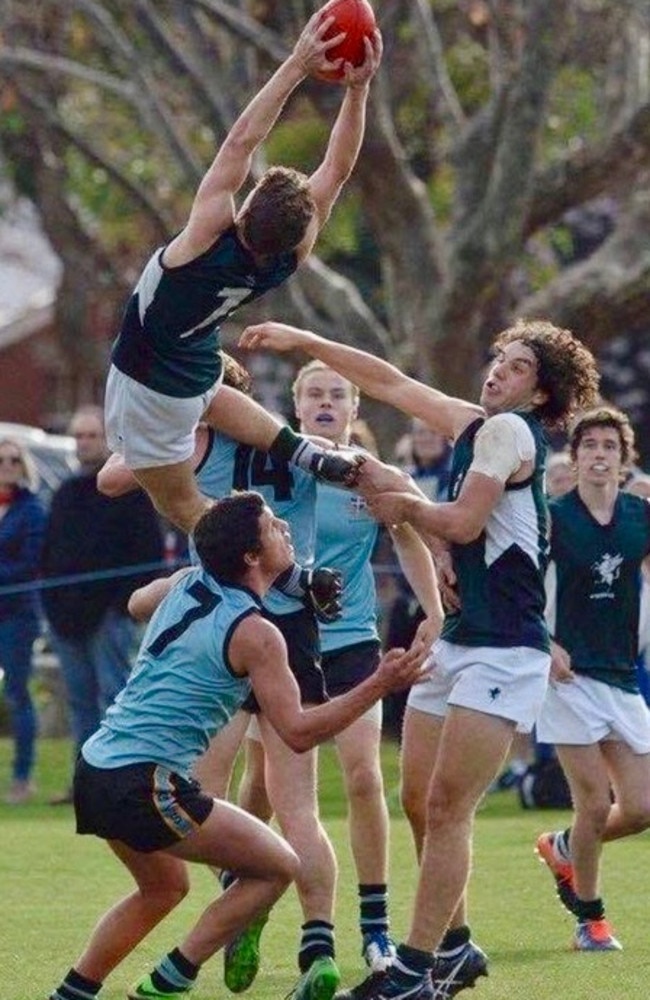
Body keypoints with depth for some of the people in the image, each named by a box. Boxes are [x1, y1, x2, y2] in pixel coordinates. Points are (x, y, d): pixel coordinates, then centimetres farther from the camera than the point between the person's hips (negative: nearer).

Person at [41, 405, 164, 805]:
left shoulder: (130, 488, -1)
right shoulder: (67, 493, 19)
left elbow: (150, 550, -7)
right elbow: (50, 553, 21)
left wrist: (133, 600, -14)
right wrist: (51, 602, 9)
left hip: (109, 613, -7)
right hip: (68, 615, 7)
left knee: (114, 694, -9)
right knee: (81, 700, 8)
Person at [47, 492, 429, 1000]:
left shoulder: (184, 585, 10)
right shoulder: (254, 634, -12)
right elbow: (299, 732, -13)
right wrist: (379, 686, -13)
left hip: (94, 769, 9)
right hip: (144, 784, -9)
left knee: (164, 887, 31)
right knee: (278, 866, 2)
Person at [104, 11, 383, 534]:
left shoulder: (213, 238, -32)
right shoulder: (288, 259, -18)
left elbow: (242, 141, -35)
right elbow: (338, 167, -17)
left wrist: (298, 65, -35)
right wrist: (358, 89, -22)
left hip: (147, 385, -6)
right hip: (200, 372, 6)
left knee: (182, 502, 7)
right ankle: (306, 454, 21)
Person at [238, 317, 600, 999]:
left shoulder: (507, 431, -10)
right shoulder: (473, 424, 13)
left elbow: (464, 523, -17)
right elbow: (390, 382, 21)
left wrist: (400, 499, 0)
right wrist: (302, 342, 20)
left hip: (503, 651, -9)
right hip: (454, 640, 9)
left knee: (445, 808, -11)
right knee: (419, 801, 9)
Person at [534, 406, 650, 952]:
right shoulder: (552, 518, -6)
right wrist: (543, 644, -14)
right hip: (570, 675, -4)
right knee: (595, 804, -8)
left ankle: (563, 848, 31)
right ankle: (589, 917, 11)